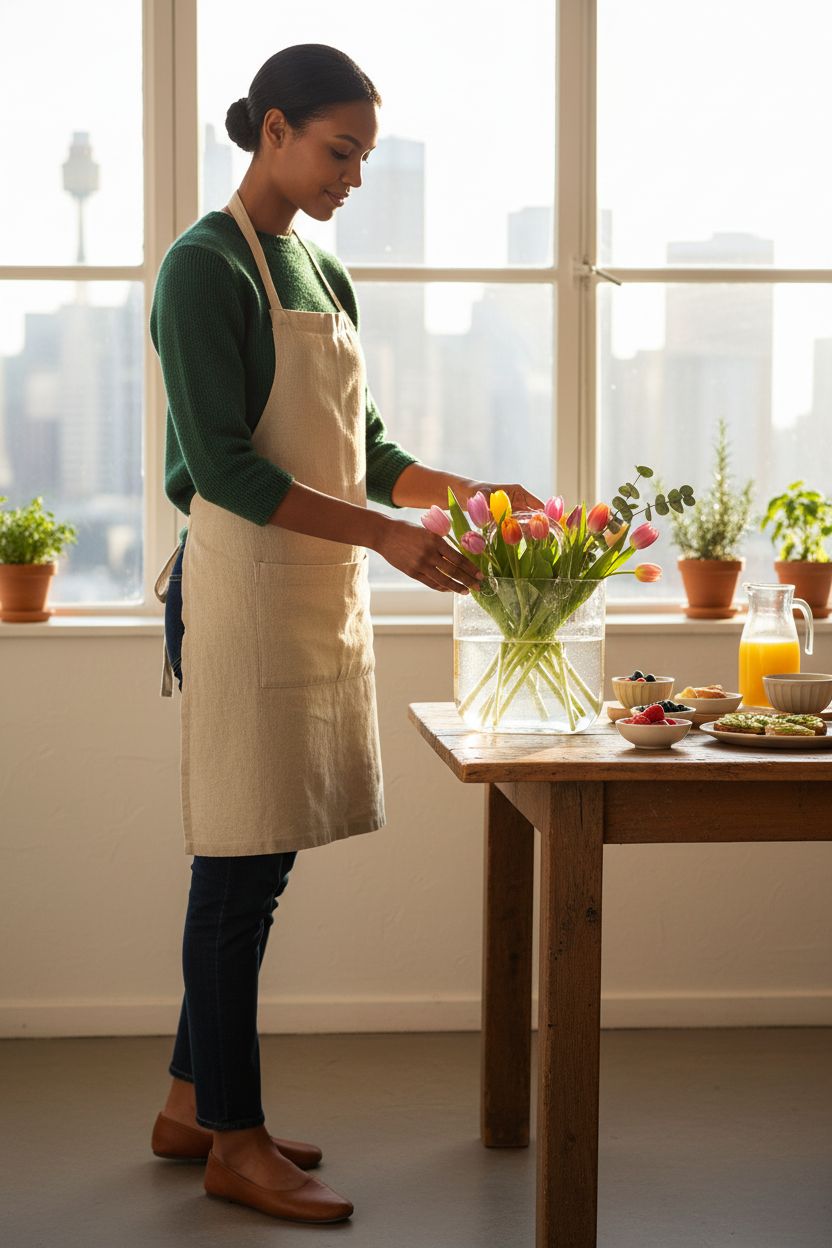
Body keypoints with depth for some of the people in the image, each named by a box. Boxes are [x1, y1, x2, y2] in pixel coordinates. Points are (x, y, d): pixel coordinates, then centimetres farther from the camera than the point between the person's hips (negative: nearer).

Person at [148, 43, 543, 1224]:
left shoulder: (325, 274, 16)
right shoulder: (207, 266, -10)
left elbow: (365, 452, 19)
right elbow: (222, 465, -18)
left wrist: (470, 489, 2)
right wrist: (389, 538, -22)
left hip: (322, 590, 8)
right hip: (242, 585, -8)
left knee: (255, 859, 12)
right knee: (243, 862, -3)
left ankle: (194, 1101, 23)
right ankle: (236, 1141, 6)